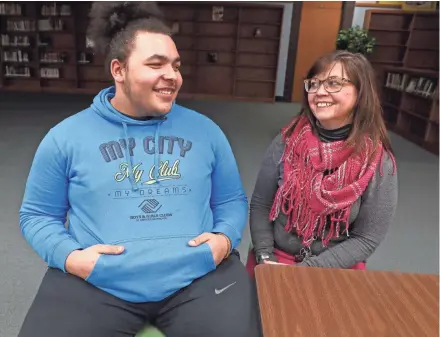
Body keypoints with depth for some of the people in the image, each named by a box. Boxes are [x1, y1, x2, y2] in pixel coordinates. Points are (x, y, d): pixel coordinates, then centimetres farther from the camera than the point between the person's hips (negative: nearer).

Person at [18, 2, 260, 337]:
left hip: (199, 276, 1)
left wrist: (225, 237, -7)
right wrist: (68, 255, -9)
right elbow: (37, 215, 10)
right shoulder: (66, 137, 3)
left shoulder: (205, 131, 6)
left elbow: (232, 200, 13)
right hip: (94, 282, 0)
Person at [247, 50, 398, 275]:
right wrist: (265, 258, -13)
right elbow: (260, 205, -1)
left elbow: (366, 239, -8)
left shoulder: (378, 163, -11)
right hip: (276, 259, 1)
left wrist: (304, 270, -15)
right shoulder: (287, 141, -5)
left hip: (335, 271, 0)